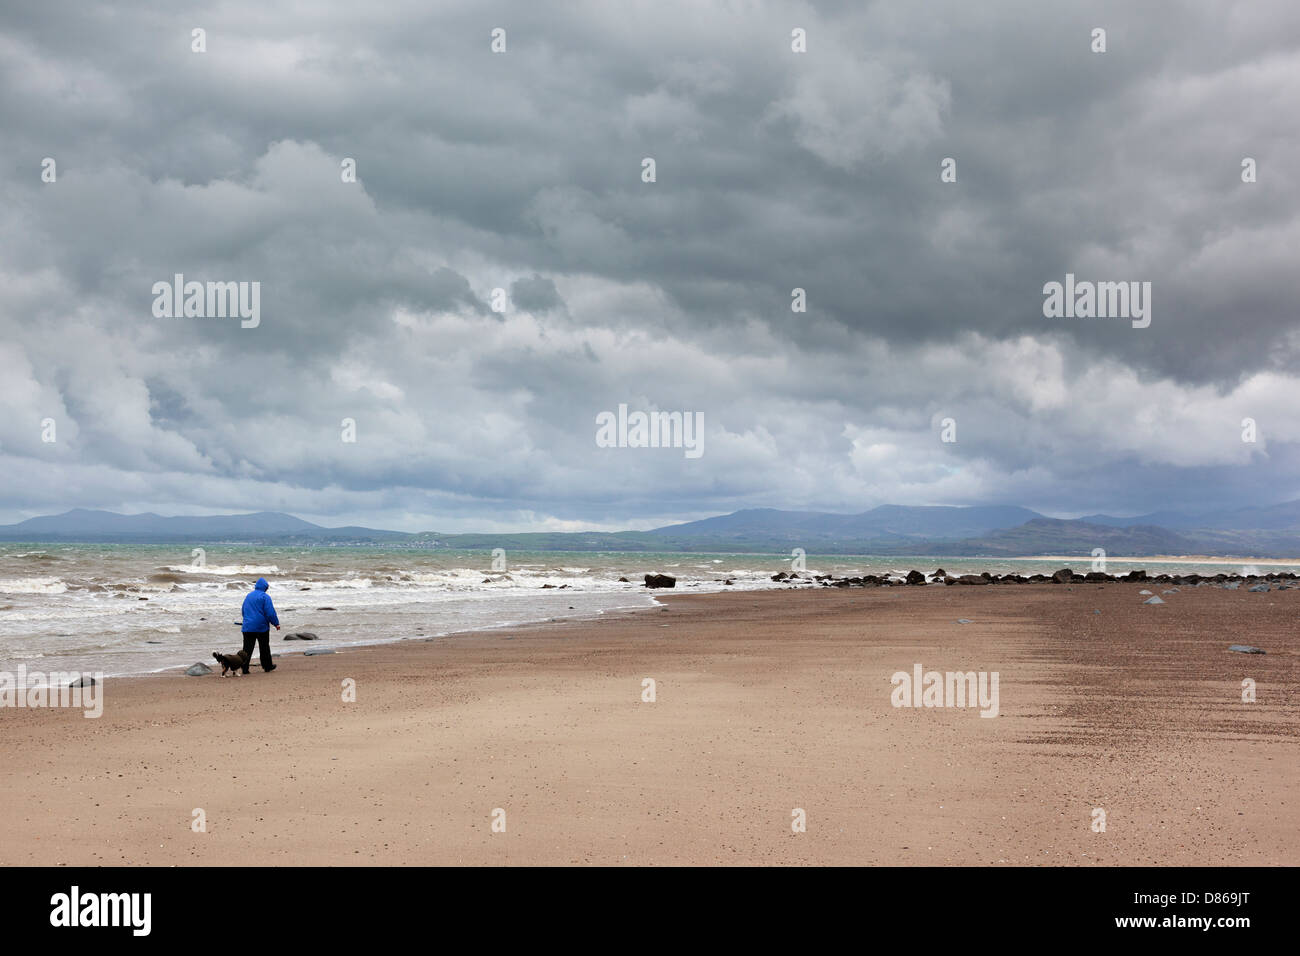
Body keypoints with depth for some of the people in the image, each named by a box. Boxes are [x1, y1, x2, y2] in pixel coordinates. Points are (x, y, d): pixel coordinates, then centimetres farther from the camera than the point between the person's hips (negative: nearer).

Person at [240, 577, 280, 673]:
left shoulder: (249, 596, 12)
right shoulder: (265, 597, -8)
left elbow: (243, 611, 23)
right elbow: (270, 612, -12)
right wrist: (276, 623, -3)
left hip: (248, 626, 4)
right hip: (261, 627, -4)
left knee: (247, 648, 2)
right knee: (264, 647, 10)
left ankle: (244, 668, -5)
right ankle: (267, 666, 20)